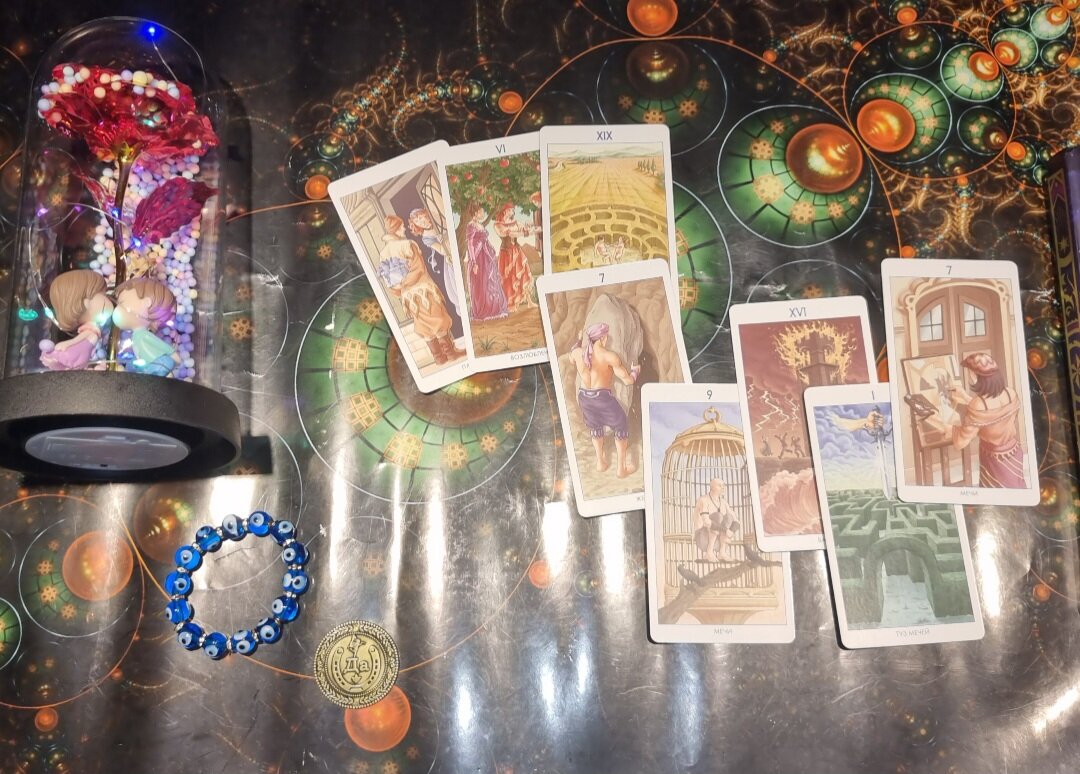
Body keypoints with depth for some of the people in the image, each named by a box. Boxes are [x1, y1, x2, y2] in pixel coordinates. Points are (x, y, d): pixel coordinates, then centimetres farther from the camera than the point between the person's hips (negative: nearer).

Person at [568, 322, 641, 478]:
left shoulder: (577, 353, -7)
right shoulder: (609, 357, -20)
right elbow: (628, 380, -15)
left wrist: (580, 340, 26)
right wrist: (636, 370, 7)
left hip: (584, 396, 5)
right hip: (602, 397, -5)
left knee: (595, 426, 31)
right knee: (621, 426, 19)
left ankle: (600, 462, 45)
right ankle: (622, 468, 26)